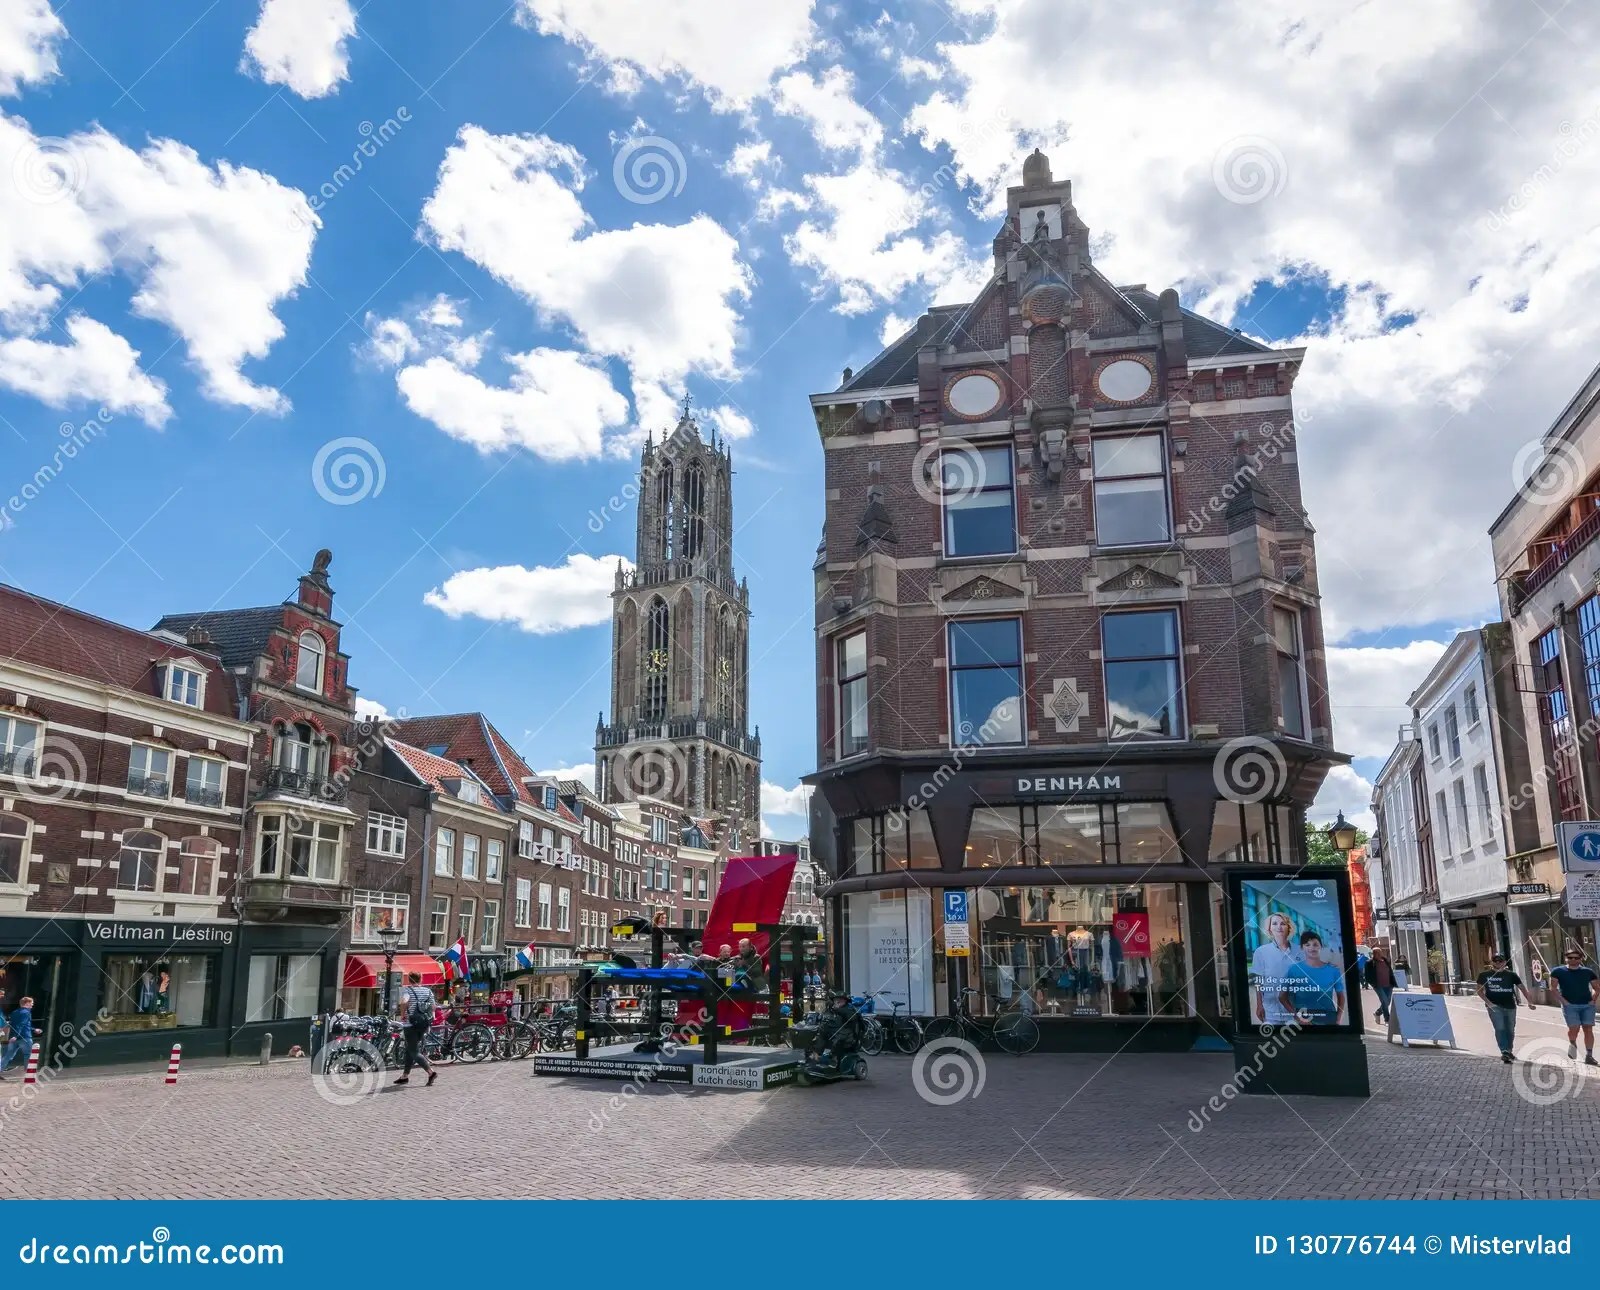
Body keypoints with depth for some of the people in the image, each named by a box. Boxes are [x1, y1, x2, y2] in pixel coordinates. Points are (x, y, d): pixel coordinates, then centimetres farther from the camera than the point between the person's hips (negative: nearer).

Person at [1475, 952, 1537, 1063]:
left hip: (1510, 1006, 3)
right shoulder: (1484, 975, 0)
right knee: (1500, 1029, -16)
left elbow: (1522, 988, 4)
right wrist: (1488, 1002, -13)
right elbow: (1480, 991, 0)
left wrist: (1530, 1002, -8)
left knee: (1510, 1030, 11)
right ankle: (1504, 1052, -23)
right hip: (1495, 1006, -3)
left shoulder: (1511, 975, 5)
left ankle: (1509, 1051, 27)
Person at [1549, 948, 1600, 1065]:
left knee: (1588, 1029, -3)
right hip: (1570, 1006, -2)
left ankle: (1589, 1056, 2)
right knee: (1573, 1028, -11)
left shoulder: (1588, 972, 8)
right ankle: (1572, 1045, 20)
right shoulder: (1558, 971, 1)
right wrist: (1562, 1000, -9)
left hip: (1587, 1006, 2)